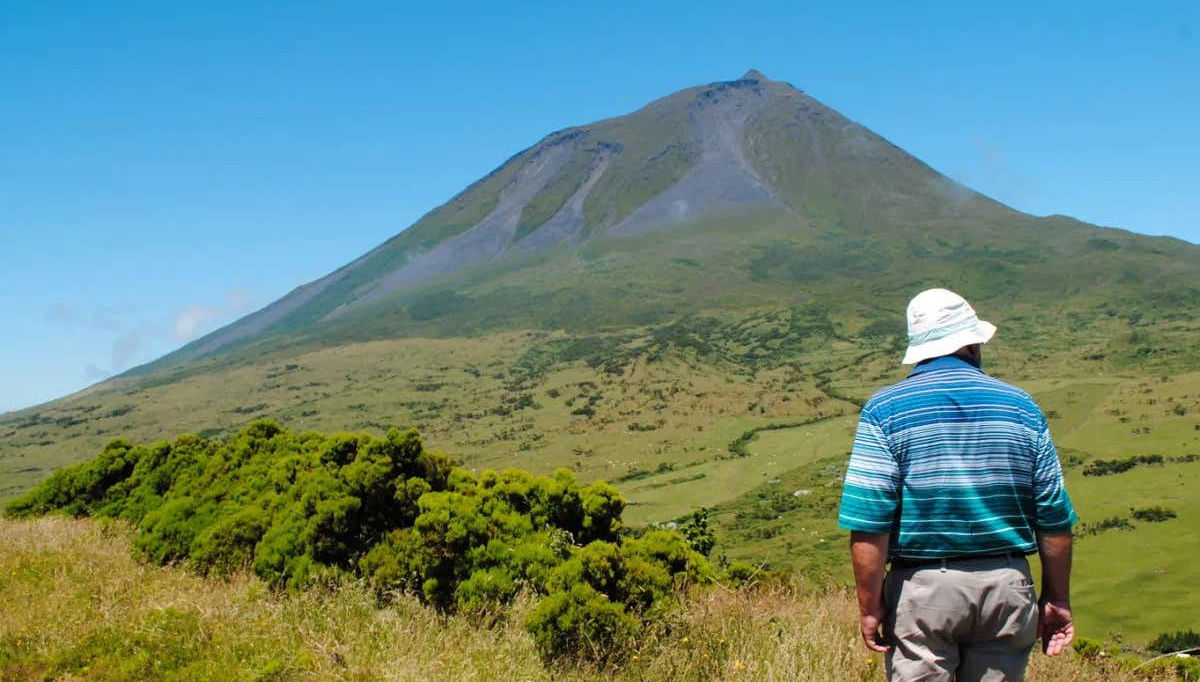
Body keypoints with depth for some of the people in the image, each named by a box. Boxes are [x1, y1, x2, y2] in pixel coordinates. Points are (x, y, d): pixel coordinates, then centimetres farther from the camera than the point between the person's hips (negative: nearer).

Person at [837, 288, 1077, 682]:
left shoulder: (886, 409, -6)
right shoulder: (1021, 407, 3)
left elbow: (868, 521, -12)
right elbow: (1055, 516, 4)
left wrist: (870, 607, -5)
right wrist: (1056, 599, 13)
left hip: (922, 589, -2)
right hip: (1007, 586, 3)